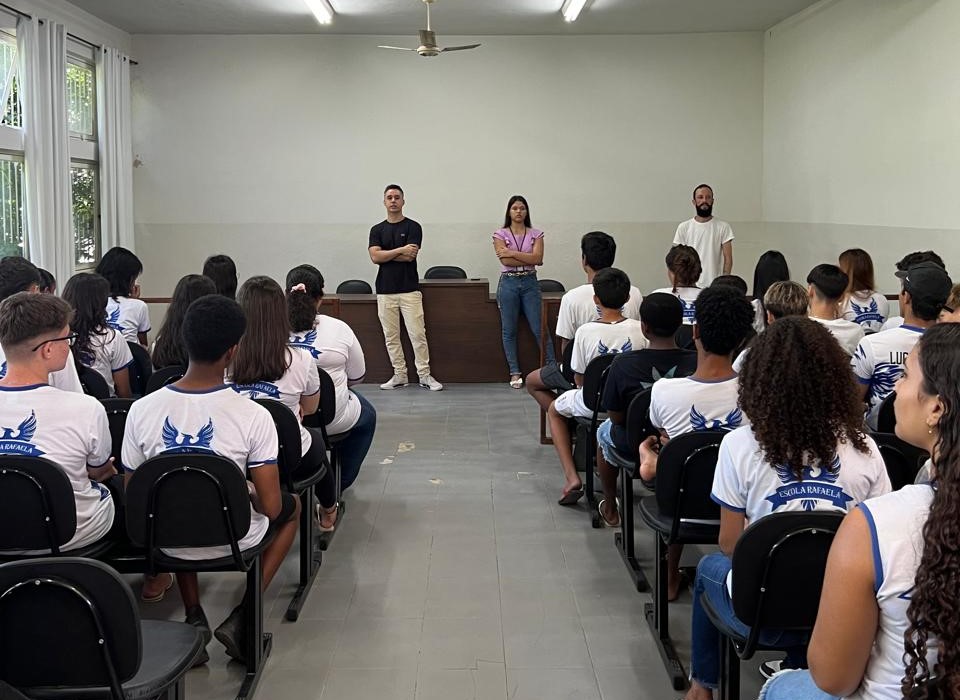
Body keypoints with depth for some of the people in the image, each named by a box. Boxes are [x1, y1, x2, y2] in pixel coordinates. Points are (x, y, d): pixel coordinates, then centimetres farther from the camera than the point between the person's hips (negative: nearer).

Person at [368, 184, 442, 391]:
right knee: (390, 336, 6)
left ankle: (425, 375, 2)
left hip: (409, 289, -3)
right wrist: (400, 250, -13)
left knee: (417, 334, -5)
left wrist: (385, 254, -5)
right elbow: (375, 256, -6)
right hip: (385, 291, 3)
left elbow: (409, 256, -13)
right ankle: (399, 375, 14)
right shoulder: (377, 230, 9)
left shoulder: (413, 227, 0)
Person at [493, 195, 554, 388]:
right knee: (509, 331, 2)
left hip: (530, 283, 0)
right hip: (508, 283, 0)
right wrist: (528, 258, -7)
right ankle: (515, 373, 9)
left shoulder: (536, 234, 7)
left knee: (539, 329, -2)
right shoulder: (500, 234, 3)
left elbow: (538, 258, -8)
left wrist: (512, 253, -11)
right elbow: (506, 261, -10)